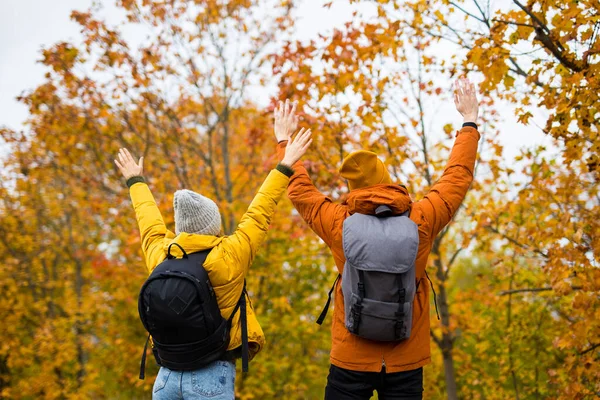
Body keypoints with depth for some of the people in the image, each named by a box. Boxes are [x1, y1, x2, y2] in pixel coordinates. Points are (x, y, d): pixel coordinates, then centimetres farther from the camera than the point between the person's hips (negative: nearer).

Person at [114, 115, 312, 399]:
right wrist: (285, 166, 9)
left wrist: (136, 181, 36)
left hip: (167, 375, 5)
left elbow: (150, 224, 19)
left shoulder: (160, 255, -1)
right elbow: (259, 215, -2)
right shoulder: (228, 257, -12)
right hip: (212, 376, -4)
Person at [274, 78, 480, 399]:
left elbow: (299, 190, 9)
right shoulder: (420, 222, -8)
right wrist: (469, 122, 22)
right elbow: (457, 178, 8)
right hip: (406, 363, 1)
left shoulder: (340, 225, -9)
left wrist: (285, 143, 25)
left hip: (351, 362, -1)